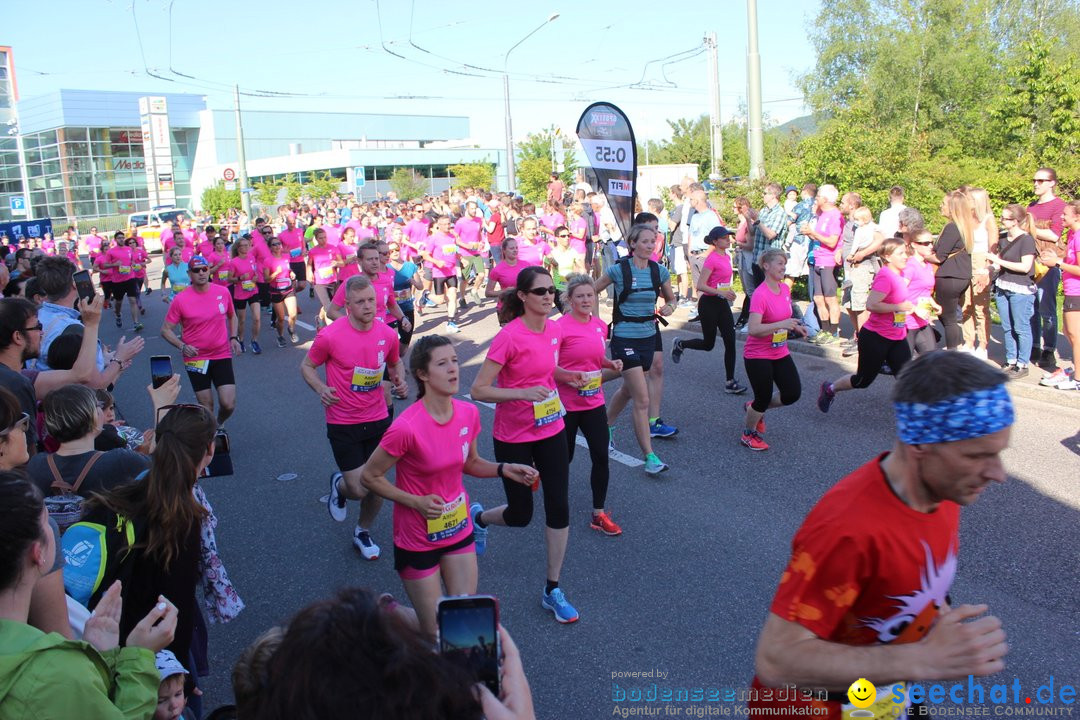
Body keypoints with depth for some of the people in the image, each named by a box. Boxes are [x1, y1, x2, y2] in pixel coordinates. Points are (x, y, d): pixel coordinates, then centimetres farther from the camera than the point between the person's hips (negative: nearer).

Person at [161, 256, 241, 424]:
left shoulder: (223, 292, -3)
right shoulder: (180, 300, -10)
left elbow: (232, 316, 17)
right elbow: (166, 330, -3)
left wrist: (233, 337, 3)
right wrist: (182, 346, -19)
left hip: (222, 355, 1)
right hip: (196, 359, -1)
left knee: (228, 404, -6)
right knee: (206, 406, 7)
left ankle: (219, 424, 28)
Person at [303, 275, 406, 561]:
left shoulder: (388, 334, -5)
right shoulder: (330, 336, -16)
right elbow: (307, 366, 0)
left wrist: (399, 378, -5)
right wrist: (321, 389, -19)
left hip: (379, 419, 4)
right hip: (343, 424, -4)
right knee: (359, 490, -5)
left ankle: (363, 531, 38)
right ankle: (339, 485, 33)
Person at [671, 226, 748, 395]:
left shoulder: (727, 257, 9)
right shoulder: (711, 259, -17)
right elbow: (700, 286, -22)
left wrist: (729, 291, 12)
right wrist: (720, 292, -28)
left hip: (722, 304, 7)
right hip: (708, 304, -7)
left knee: (730, 342, -1)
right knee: (708, 344, 6)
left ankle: (730, 382, 2)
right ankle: (680, 344, 34)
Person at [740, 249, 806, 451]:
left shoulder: (785, 288, 2)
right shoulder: (760, 295, -22)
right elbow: (753, 329, -31)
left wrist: (795, 326, 2)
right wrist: (782, 324, -37)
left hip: (780, 353, 8)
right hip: (758, 356, -8)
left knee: (793, 394, 3)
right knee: (764, 398, -1)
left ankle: (755, 408, 27)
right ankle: (748, 434, 24)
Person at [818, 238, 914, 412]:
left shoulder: (898, 274, 6)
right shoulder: (885, 276, -21)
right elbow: (871, 305, -31)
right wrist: (899, 307, -27)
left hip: (897, 338, 8)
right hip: (875, 337, -8)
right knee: (864, 380, 9)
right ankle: (830, 388, 33)